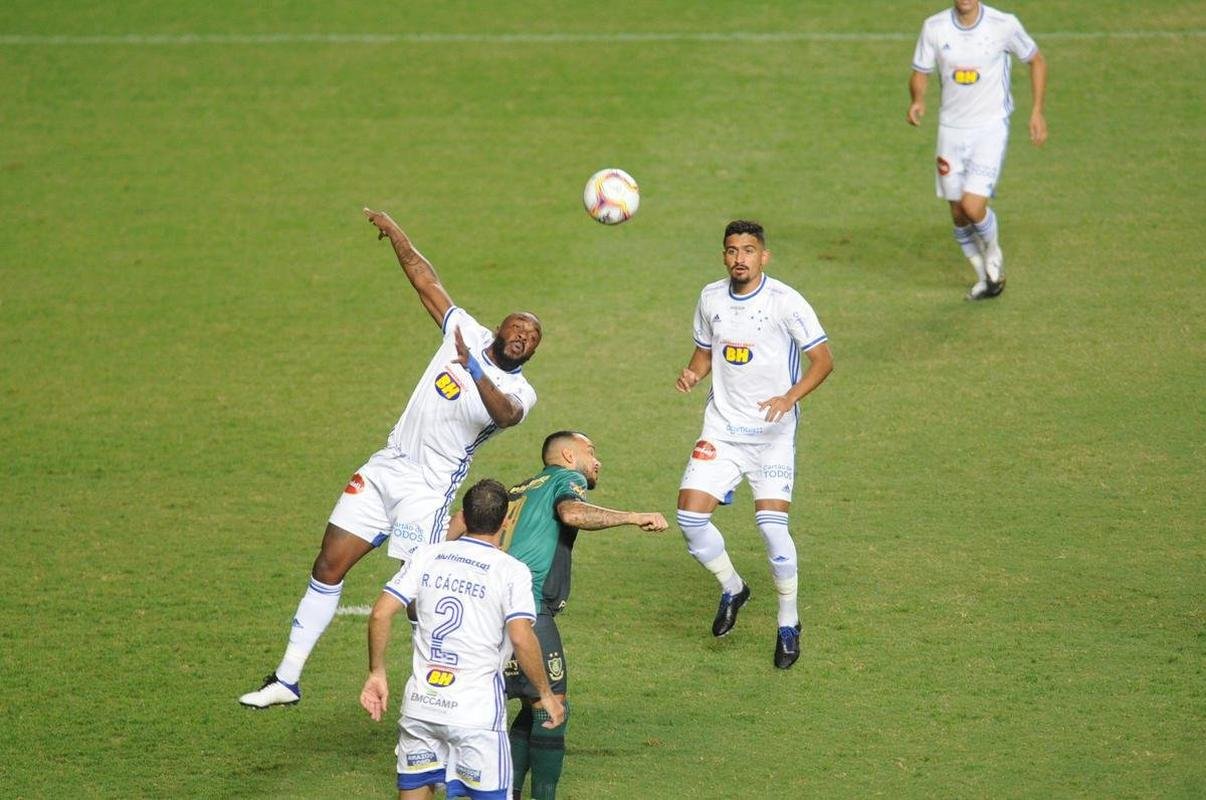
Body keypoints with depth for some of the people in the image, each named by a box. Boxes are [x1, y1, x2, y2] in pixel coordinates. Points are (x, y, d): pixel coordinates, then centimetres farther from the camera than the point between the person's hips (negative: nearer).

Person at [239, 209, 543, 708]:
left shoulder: (519, 393, -7)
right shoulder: (468, 333, 7)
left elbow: (504, 413, -32)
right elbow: (425, 280, 13)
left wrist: (473, 371, -46)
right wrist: (396, 235, 7)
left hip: (427, 490, -6)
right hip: (385, 468, 6)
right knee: (328, 568, 4)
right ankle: (287, 680, 12)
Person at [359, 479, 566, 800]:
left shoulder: (427, 557, 5)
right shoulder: (512, 571, -6)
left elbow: (380, 613, 0)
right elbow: (521, 638, -17)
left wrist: (377, 672, 10)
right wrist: (546, 694, -6)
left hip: (420, 703, 4)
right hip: (476, 711, -4)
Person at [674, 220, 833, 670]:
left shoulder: (785, 302, -11)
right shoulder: (711, 298, 5)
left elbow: (823, 359, -9)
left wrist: (789, 398, -24)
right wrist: (692, 375, -5)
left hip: (772, 433, -4)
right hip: (721, 430, 4)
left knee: (771, 524, -14)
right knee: (690, 516, -9)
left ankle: (788, 625, 6)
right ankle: (732, 589, 20)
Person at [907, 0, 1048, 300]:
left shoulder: (1004, 25, -11)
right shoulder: (934, 27, -5)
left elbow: (1036, 61, 4)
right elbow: (920, 72, 5)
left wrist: (1037, 112, 0)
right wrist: (917, 100, -17)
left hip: (991, 129, -3)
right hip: (951, 128, 3)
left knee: (973, 206, -17)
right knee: (958, 215, 7)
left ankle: (994, 254, 16)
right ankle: (985, 277, 30)